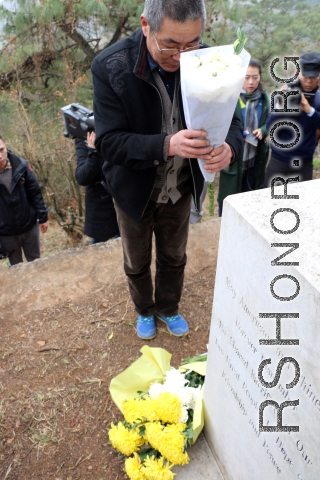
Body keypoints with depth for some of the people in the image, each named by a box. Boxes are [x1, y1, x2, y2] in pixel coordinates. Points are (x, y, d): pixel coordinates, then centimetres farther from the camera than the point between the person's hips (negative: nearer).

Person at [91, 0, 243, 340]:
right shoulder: (110, 68, -23)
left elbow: (230, 120, -9)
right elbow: (109, 142, -26)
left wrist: (229, 147, -35)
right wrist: (168, 145, -43)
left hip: (181, 189, 2)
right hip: (135, 192, -2)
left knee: (174, 259, 22)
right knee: (137, 264, 20)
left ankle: (168, 308, 52)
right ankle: (145, 311, 51)